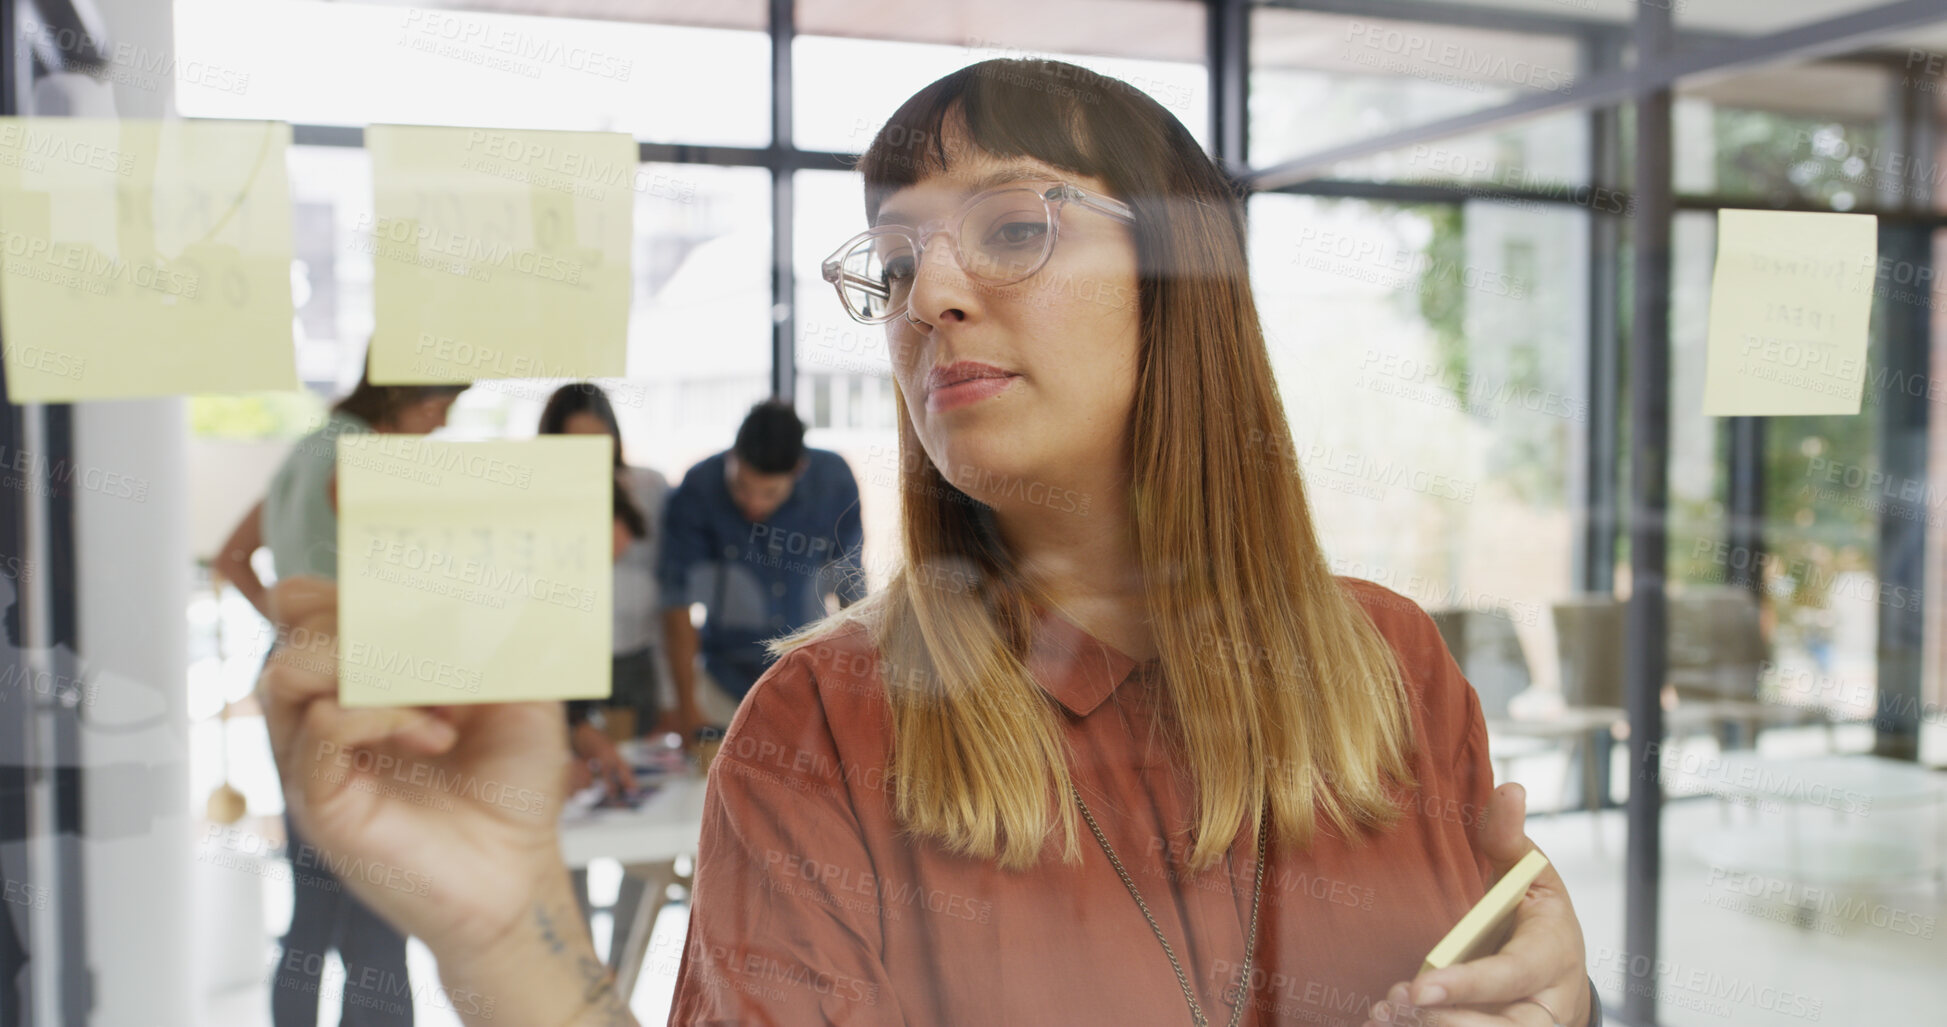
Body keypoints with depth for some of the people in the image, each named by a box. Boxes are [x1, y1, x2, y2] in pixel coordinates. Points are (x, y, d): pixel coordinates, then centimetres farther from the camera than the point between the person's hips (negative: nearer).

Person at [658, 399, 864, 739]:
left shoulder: (835, 481, -13)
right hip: (727, 684, -1)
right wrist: (687, 705, -13)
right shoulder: (697, 491, -18)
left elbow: (852, 589, -1)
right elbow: (678, 602, -13)